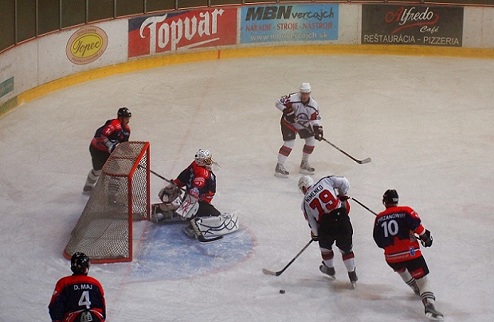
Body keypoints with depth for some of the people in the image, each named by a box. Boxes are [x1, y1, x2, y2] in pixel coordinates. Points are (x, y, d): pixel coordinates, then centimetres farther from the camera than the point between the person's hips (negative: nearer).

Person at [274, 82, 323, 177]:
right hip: (288, 123, -6)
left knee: (311, 140, 2)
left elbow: (315, 120, -8)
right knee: (289, 143, -18)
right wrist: (287, 111, -33)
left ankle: (304, 164, 20)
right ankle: (279, 167, -14)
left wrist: (318, 130, -23)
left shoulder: (313, 104, -13)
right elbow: (278, 103, -22)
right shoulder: (292, 98, -28)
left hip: (303, 124, 6)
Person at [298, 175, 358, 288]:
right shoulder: (325, 181, 7)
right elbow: (344, 182, 3)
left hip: (326, 225, 0)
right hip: (342, 218, 0)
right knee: (346, 248, 17)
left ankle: (329, 269, 51)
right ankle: (353, 276, 21)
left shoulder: (306, 202, 9)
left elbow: (311, 220, 12)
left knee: (325, 246, 30)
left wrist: (315, 234, 28)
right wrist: (342, 195, 20)